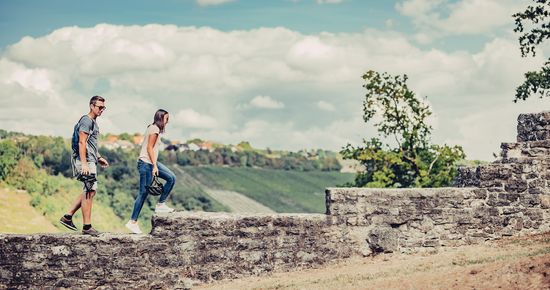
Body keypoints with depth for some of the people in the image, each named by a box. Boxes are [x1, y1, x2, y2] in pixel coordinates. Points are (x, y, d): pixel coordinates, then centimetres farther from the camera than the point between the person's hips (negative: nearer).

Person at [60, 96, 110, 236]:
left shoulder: (93, 122, 20)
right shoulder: (86, 121, -12)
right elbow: (82, 143, -19)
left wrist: (99, 158, 26)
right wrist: (84, 164, -25)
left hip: (90, 161, 10)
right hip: (85, 161, -10)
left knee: (90, 191, 13)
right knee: (89, 191, -8)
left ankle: (68, 216, 16)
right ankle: (87, 227, -5)